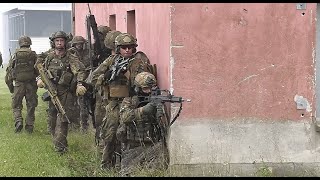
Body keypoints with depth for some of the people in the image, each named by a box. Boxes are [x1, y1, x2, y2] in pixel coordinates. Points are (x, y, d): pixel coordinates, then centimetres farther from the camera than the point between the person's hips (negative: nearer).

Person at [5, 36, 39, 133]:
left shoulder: (15, 55, 2)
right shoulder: (34, 55, 1)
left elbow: (9, 72, 2)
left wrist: (10, 87, 10)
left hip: (19, 84, 0)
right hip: (31, 84, 0)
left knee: (16, 105, 11)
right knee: (31, 106, 11)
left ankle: (18, 121, -11)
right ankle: (29, 126, 12)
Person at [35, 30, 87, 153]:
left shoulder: (71, 58, -7)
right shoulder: (49, 58, 8)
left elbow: (79, 71, -20)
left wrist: (79, 84, -38)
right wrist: (40, 80, -3)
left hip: (65, 93, -5)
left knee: (62, 119, -11)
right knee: (53, 119, 14)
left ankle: (60, 145, -10)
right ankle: (57, 139, 30)